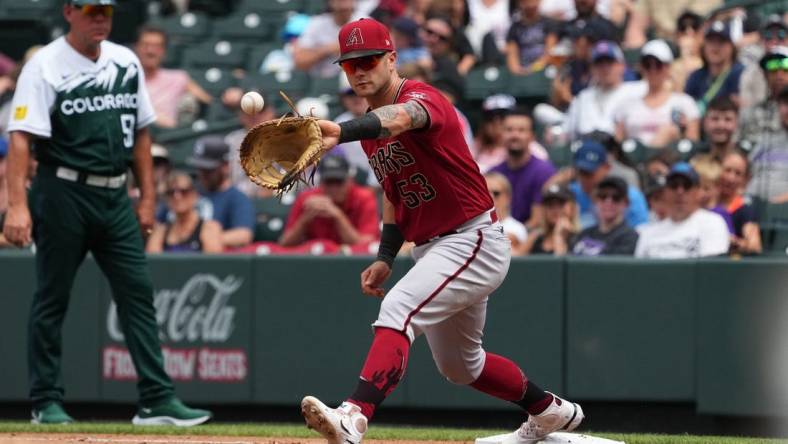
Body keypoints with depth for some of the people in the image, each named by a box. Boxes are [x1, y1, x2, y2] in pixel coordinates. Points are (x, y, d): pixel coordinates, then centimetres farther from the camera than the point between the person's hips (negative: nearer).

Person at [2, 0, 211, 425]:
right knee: (52, 299, 2)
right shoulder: (44, 66, -8)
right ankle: (46, 402, 10)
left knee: (138, 292, 0)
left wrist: (147, 198, 11)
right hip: (64, 194, -5)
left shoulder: (126, 62, 10)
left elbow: (140, 133, 17)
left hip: (115, 198, 5)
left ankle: (156, 400, 0)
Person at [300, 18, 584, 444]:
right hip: (430, 248, 10)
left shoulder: (422, 97, -19)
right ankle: (549, 410, 44)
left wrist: (341, 132, -65)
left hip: (475, 241, -10)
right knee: (458, 365, 22)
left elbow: (401, 118, -46)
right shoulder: (370, 127, 8)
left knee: (398, 309, -31)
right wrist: (385, 257, 5)